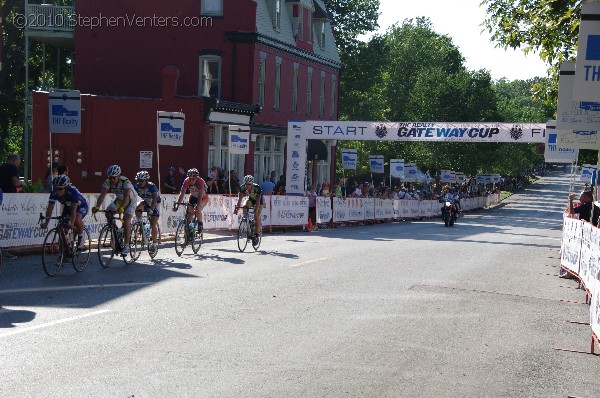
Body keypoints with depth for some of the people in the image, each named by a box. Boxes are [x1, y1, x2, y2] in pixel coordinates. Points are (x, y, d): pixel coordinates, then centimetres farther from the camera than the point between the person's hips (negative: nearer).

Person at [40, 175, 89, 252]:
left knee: (77, 219, -34)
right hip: (67, 206, 5)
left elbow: (73, 210, -43)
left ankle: (81, 239, -14)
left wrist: (72, 224, -52)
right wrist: (45, 223, -41)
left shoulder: (73, 191, -39)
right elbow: (50, 208, -29)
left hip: (81, 206, -5)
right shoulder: (54, 193, -27)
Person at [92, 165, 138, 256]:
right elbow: (102, 195, -31)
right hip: (120, 200, 6)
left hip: (131, 200, -6)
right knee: (108, 212, -17)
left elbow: (126, 196, -48)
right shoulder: (108, 182, -21)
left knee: (126, 220, -22)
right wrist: (97, 207, -47)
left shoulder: (125, 182, -35)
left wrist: (121, 208, -64)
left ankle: (126, 246, -19)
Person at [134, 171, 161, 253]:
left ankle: (154, 243, 1)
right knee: (137, 208, -28)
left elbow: (154, 199, -40)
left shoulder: (151, 186, -29)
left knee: (153, 224, -12)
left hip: (155, 204, -4)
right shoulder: (137, 187, -17)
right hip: (146, 202, 4)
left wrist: (151, 209, -54)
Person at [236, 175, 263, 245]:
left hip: (258, 200, -4)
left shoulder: (257, 188, -35)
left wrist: (256, 209, -50)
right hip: (250, 199, 5)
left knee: (256, 217, -16)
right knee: (244, 207, -25)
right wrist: (237, 207, -41)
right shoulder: (242, 187, -25)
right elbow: (240, 198, -28)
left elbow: (258, 200, -38)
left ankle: (256, 236, -8)